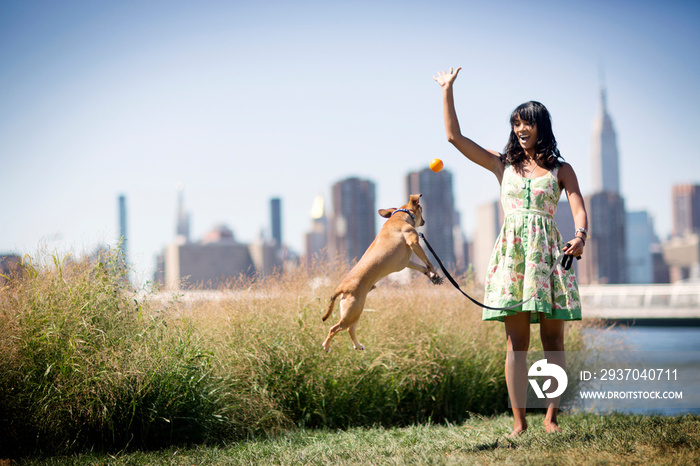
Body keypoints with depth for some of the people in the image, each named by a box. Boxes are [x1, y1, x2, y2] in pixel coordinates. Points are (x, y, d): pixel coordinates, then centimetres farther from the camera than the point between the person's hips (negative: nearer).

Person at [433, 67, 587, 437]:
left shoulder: (561, 170, 11)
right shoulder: (503, 164, 15)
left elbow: (580, 211, -2)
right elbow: (454, 136, 12)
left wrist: (580, 236, -23)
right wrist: (447, 91, 10)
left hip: (548, 251, -1)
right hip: (511, 252, 1)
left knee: (553, 340, -3)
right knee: (516, 341, -3)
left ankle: (551, 417, 1)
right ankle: (519, 420, -3)